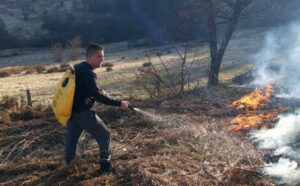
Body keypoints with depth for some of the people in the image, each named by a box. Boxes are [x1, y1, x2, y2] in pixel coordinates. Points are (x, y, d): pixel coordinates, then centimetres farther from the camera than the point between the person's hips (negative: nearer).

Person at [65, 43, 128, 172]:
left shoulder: (77, 68, 10)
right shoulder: (87, 73, -19)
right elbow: (97, 96, -27)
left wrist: (99, 92, 11)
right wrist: (119, 104, -27)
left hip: (70, 111, 9)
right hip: (82, 113, -9)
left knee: (71, 137, 23)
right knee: (104, 135, 4)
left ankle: (68, 163, 38)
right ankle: (105, 165, 9)